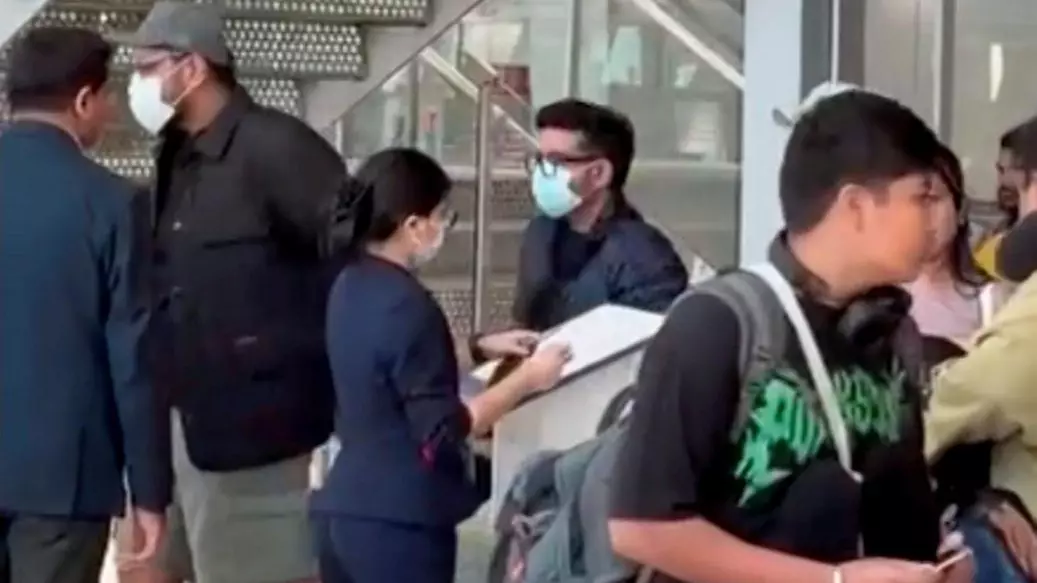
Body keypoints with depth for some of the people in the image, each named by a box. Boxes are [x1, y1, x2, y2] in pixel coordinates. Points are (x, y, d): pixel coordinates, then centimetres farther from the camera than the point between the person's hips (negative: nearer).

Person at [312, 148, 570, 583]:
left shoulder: (352, 287, 6)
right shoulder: (406, 305, -20)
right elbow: (441, 434, -19)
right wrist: (525, 379, -13)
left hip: (342, 509, 9)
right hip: (397, 524, -9)